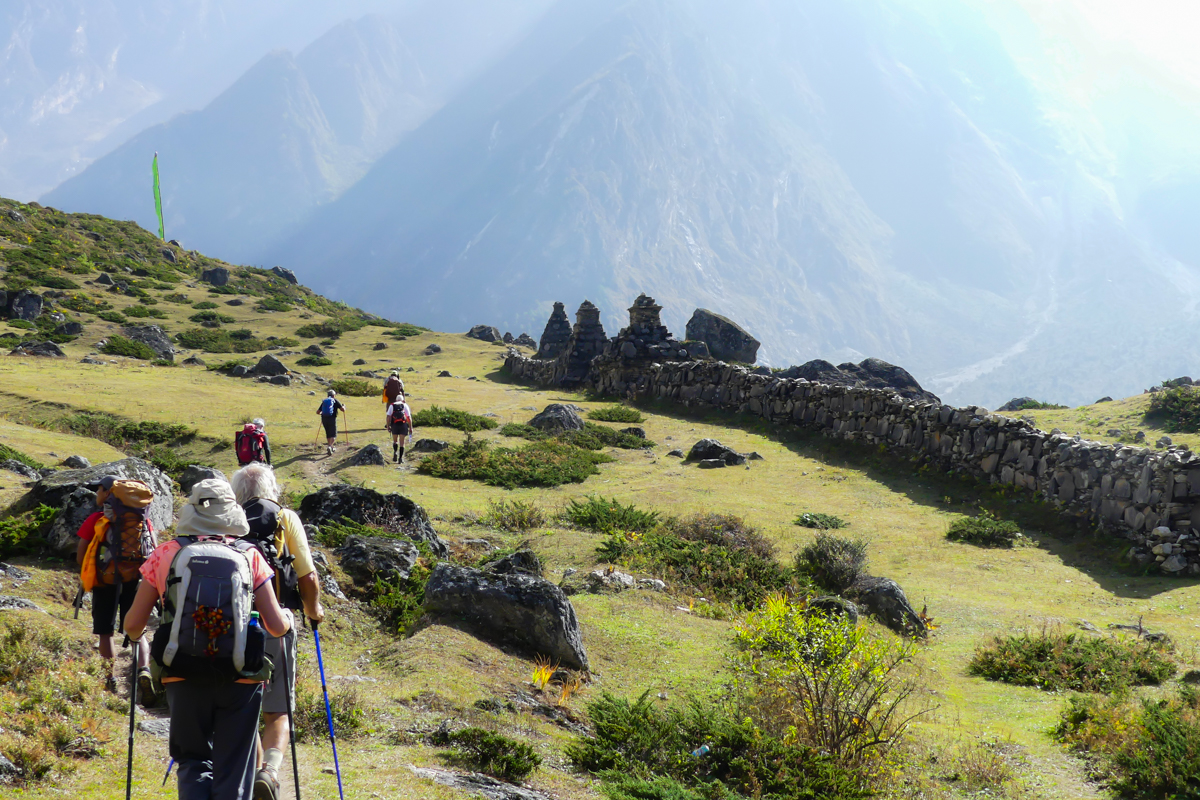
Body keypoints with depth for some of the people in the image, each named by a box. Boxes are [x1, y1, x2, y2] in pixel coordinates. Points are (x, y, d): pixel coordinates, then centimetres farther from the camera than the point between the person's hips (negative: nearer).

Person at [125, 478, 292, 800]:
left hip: (183, 677, 0)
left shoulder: (165, 555, 4)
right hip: (240, 679, 0)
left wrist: (137, 635, 29)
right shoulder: (250, 557, 4)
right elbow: (276, 627, 1)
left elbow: (132, 625, 6)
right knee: (232, 772, 10)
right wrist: (288, 618, 24)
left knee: (192, 760, 18)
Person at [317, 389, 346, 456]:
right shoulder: (335, 401, 3)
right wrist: (344, 407, 22)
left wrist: (321, 413, 40)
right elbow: (342, 409, -2)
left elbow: (318, 412, 17)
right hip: (332, 419, -4)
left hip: (324, 419, 4)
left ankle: (331, 447, 27)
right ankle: (329, 446, -26)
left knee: (328, 434, 19)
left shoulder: (324, 402, 14)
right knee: (333, 435, -3)